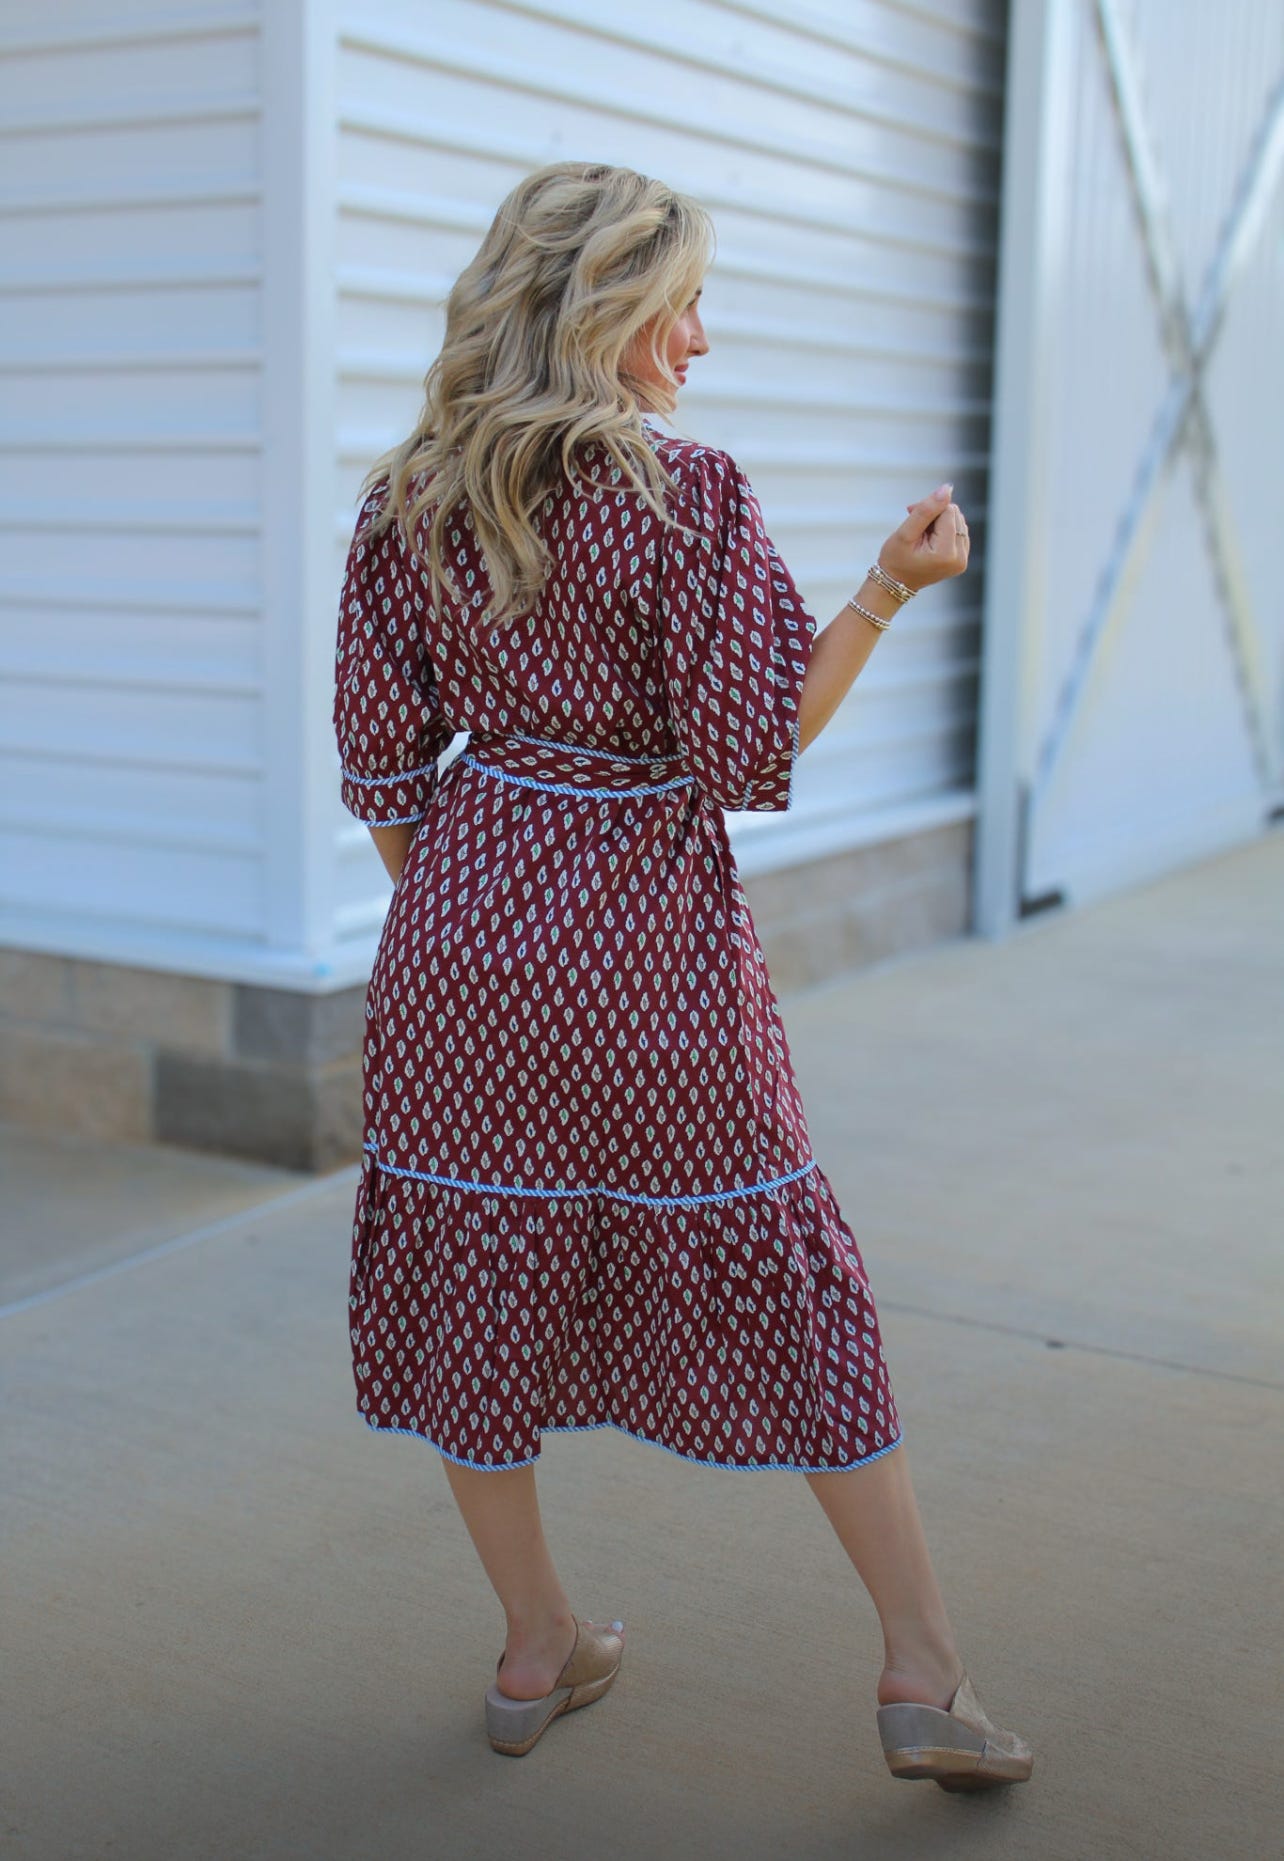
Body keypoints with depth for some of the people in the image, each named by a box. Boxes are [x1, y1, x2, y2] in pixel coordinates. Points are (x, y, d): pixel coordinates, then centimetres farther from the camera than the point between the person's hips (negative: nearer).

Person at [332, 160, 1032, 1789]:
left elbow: (382, 765, 5)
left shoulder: (407, 506, 1)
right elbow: (753, 753, -14)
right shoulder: (684, 496, -13)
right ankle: (924, 1676, 15)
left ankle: (536, 1652, 28)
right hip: (650, 945, -4)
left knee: (474, 1284, 14)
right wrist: (889, 591, -11)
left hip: (467, 927, 4)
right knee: (785, 1289, 7)